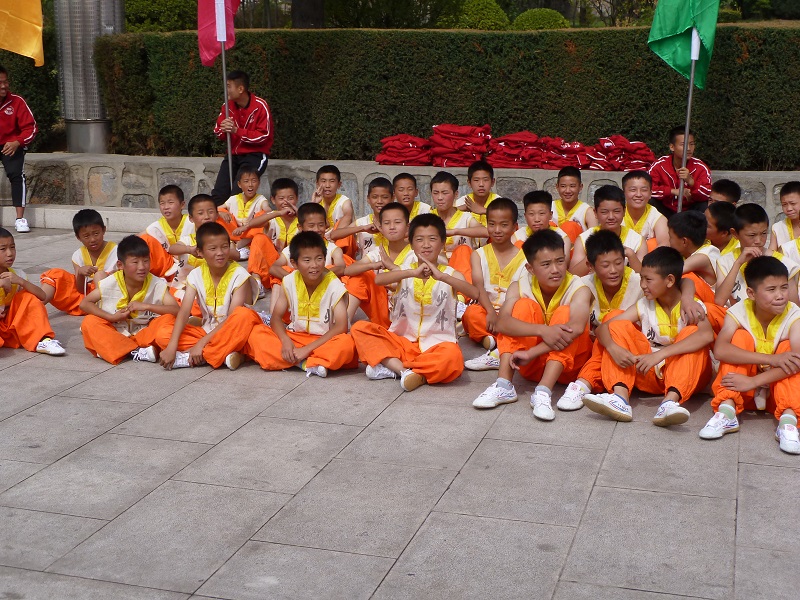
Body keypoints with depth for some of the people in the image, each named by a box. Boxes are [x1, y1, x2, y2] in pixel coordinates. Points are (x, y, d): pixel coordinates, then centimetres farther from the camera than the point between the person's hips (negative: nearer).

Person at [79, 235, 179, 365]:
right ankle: (135, 351, -33)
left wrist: (146, 306, -30)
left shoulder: (157, 284, -12)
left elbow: (176, 310, -21)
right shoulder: (111, 283, -10)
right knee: (89, 322, -24)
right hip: (115, 333, 1)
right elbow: (84, 304, -9)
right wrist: (112, 317, -20)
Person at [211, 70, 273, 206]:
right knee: (218, 194, -11)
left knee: (238, 193, -23)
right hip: (233, 154, 5)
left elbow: (264, 136, -14)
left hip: (255, 154, -5)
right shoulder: (227, 106, 3)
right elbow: (217, 132, 10)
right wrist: (223, 130, -15)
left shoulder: (260, 106, -12)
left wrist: (237, 131, -21)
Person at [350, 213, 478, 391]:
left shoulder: (451, 274, 3)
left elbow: (474, 293, -19)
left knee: (452, 356, -36)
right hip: (402, 342, 3)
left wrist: (441, 276, -34)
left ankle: (392, 368, -24)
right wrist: (413, 273, -34)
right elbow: (378, 279, -18)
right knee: (360, 328, -16)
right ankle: (404, 370, -26)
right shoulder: (405, 271, 6)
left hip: (435, 346, -2)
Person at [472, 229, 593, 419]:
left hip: (569, 362, -1)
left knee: (564, 313, -26)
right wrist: (542, 330, -45)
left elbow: (576, 328, -37)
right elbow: (502, 322, -29)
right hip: (532, 365, 1)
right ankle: (503, 386, -28)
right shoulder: (520, 287, -11)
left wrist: (531, 353, -42)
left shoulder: (578, 289, -17)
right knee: (524, 305, -20)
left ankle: (544, 392, -40)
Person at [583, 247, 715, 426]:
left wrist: (660, 354, -40)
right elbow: (603, 327, -5)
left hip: (683, 372, -4)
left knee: (691, 332, -26)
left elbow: (707, 335, -33)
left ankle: (671, 401, -46)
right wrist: (613, 347, -29)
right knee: (619, 327, -8)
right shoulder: (644, 306, 2)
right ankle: (620, 397, -31)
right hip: (648, 374, 4)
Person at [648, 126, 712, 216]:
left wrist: (691, 181, -39)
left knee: (705, 206, -28)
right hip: (666, 210, -1)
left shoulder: (700, 167, -11)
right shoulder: (659, 165, -11)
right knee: (649, 202, -27)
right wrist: (673, 191, -26)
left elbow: (709, 195, -21)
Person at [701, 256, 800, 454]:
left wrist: (752, 381, -41)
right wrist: (771, 359, -41)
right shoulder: (738, 312, -14)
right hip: (744, 390, 0)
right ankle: (727, 410, -34)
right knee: (741, 336, -21)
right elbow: (720, 350, -34)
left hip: (779, 388, 0)